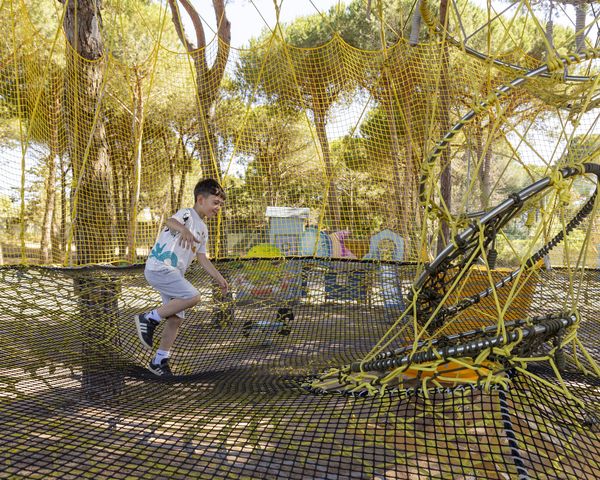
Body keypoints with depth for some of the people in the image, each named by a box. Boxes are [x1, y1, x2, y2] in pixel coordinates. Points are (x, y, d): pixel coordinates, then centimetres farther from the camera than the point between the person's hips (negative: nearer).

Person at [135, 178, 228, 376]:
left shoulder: (203, 229, 20)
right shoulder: (187, 214, -7)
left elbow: (202, 258, 24)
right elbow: (169, 222, -29)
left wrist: (219, 278, 19)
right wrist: (183, 229, -52)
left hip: (174, 273, 9)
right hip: (159, 267, -9)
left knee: (176, 318, 6)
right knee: (192, 296, -24)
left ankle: (159, 361, 17)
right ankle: (149, 319, -11)